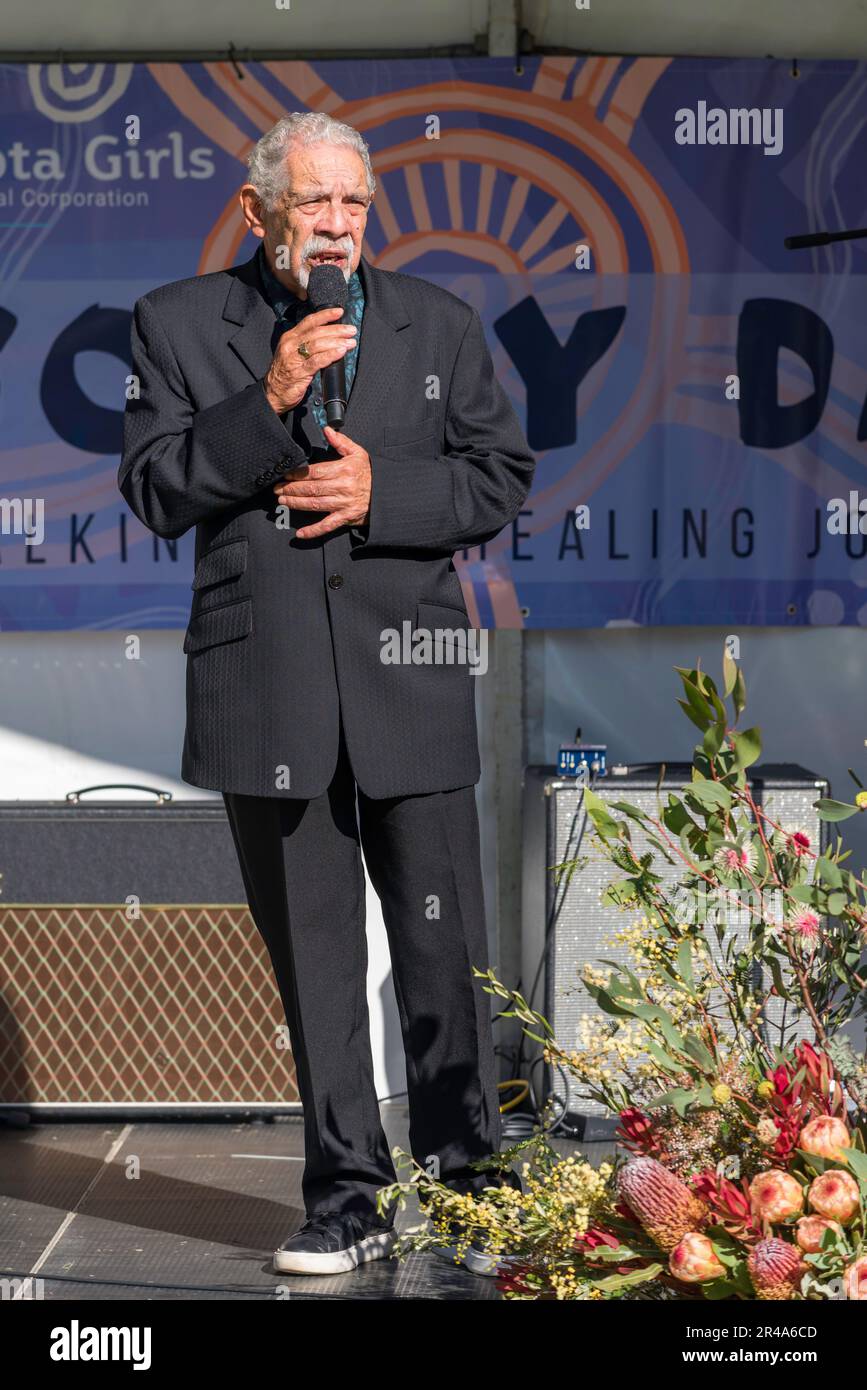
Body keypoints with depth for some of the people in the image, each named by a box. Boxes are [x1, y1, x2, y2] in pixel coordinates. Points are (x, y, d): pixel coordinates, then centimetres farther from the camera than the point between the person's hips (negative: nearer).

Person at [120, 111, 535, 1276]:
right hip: (265, 688, -1)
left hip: (410, 677, 1)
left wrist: (383, 492, -10)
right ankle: (350, 1201, 16)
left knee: (444, 947, 4)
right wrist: (267, 404, -15)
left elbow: (502, 477, 7)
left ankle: (463, 1181, 21)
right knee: (314, 958, 6)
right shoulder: (179, 325, 5)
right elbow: (153, 492, -2)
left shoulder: (439, 324, 10)